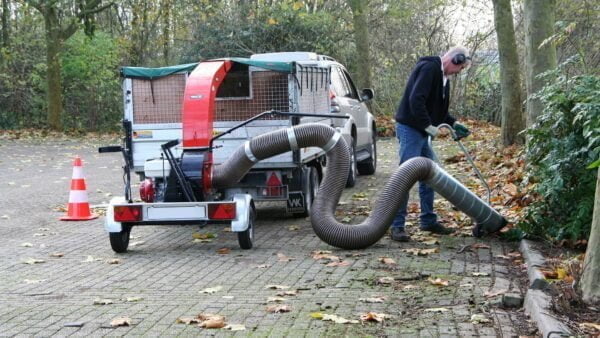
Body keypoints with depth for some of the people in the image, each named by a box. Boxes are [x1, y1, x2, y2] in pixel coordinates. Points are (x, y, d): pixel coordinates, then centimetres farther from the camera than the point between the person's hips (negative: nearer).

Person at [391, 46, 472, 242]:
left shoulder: (442, 77, 15)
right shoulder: (429, 68, -16)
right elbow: (416, 99, -26)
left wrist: (453, 124, 10)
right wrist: (428, 125, -26)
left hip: (422, 131, 10)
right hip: (410, 129, -10)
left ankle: (428, 220, 24)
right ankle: (397, 226, -6)